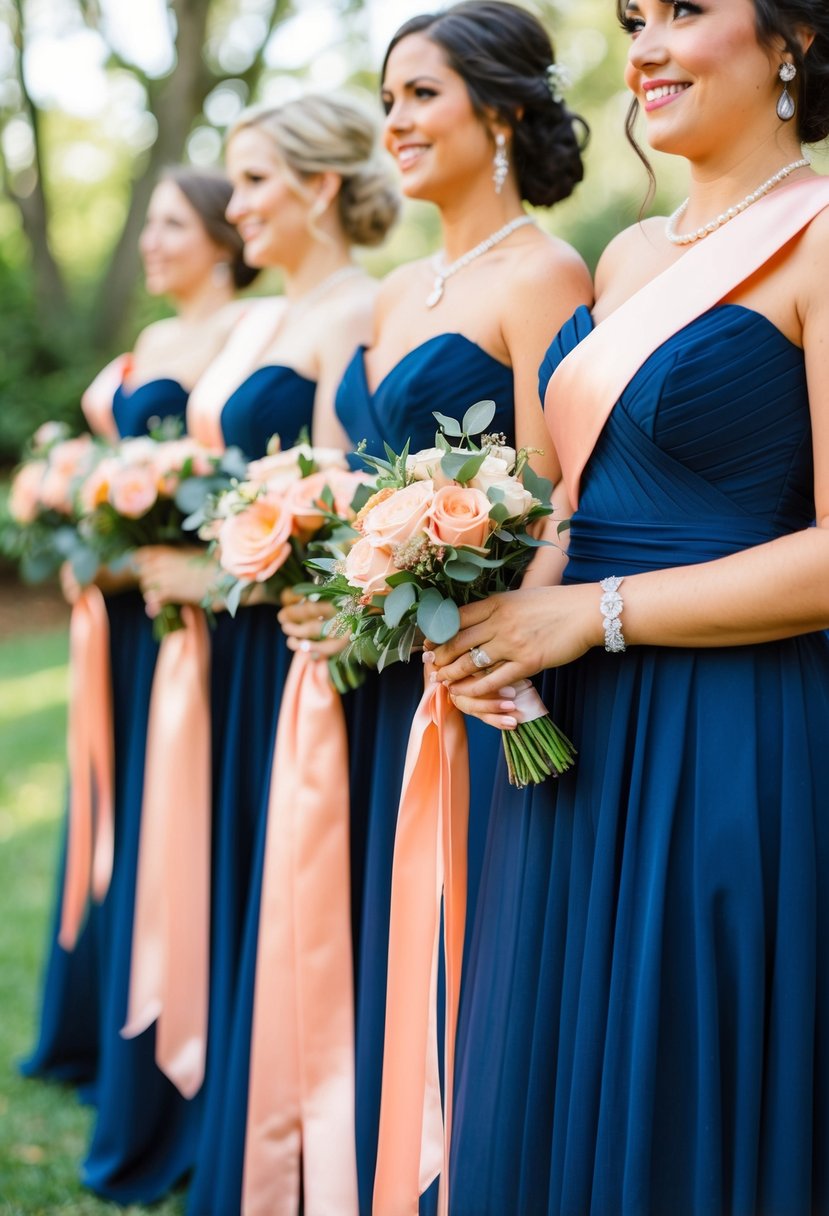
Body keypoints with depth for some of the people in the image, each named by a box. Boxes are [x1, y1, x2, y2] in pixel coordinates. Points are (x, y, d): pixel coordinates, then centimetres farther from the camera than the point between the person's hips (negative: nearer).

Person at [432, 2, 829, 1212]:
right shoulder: (630, 258, 13)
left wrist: (595, 613, -15)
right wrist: (488, 610, 2)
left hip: (729, 750, -7)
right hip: (579, 745, 8)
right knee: (552, 1103, 16)